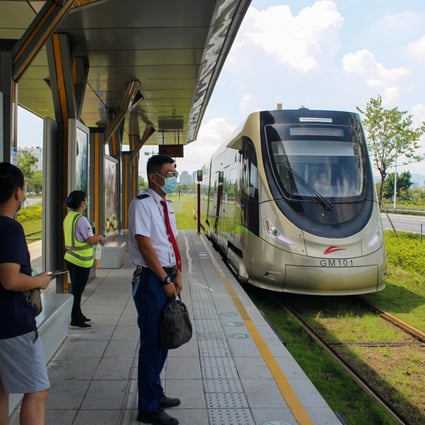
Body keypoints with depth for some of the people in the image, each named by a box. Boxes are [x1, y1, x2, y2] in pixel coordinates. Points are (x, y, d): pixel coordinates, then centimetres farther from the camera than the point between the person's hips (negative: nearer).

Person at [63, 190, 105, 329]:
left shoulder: (69, 217, 10)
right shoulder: (81, 219, -19)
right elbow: (90, 240, -20)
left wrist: (95, 239, 19)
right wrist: (100, 237, -1)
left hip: (71, 258, 9)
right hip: (81, 260, -9)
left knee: (75, 289, 18)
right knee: (77, 290, -2)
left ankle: (78, 316, 30)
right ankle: (75, 321, 5)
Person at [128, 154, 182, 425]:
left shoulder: (166, 205, 12)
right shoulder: (142, 204, -14)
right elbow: (145, 245, -18)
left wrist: (177, 275, 4)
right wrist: (166, 280, -16)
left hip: (166, 277, 9)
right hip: (151, 279, -8)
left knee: (164, 338, 17)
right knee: (152, 341, -2)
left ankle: (155, 393, 33)